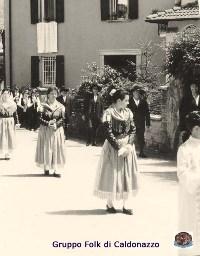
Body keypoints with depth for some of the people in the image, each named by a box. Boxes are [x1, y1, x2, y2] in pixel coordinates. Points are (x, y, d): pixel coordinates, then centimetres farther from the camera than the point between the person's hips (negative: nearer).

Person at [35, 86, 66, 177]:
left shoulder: (60, 106, 3)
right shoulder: (43, 106, 0)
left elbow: (63, 119, -2)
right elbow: (40, 118, -5)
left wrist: (56, 124, -18)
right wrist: (48, 123, -21)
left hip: (57, 130, 1)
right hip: (45, 130, -1)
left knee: (56, 148, -1)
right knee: (46, 148, 1)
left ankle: (55, 169, 1)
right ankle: (46, 168, 10)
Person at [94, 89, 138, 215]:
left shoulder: (128, 112, 5)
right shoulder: (109, 113, -11)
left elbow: (133, 130, 3)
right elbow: (108, 133, -14)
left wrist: (129, 145, -11)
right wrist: (118, 148, -17)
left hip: (127, 146, 5)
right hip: (113, 146, -5)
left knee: (127, 174, 6)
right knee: (112, 175, 1)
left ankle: (125, 205, 12)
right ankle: (110, 203, 15)